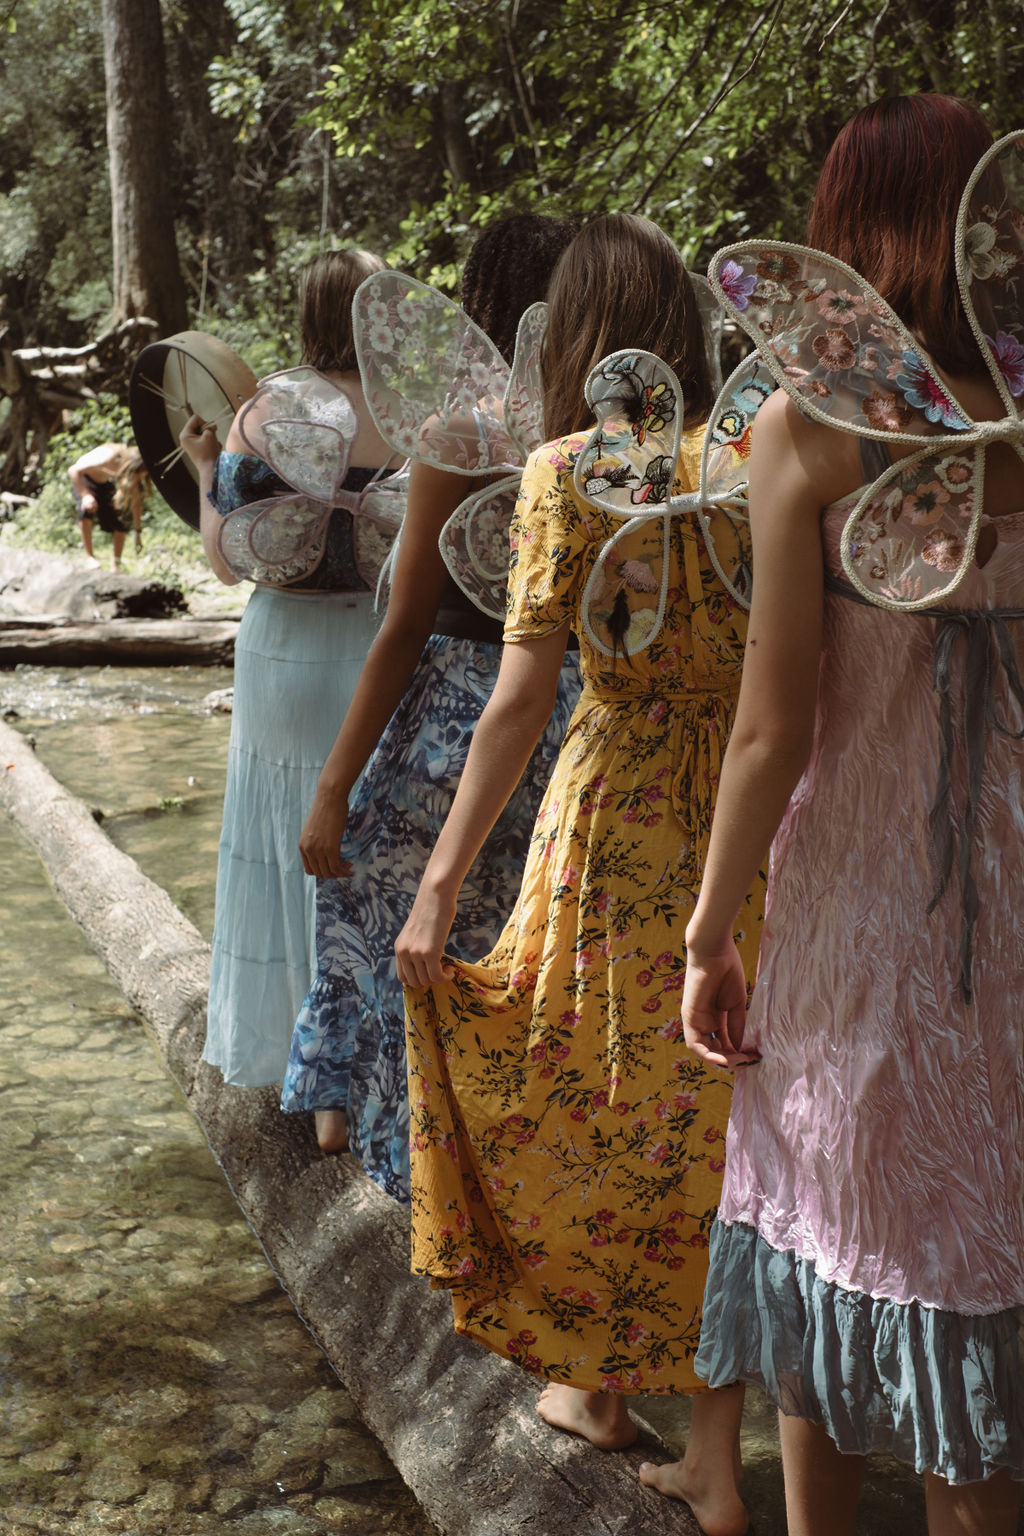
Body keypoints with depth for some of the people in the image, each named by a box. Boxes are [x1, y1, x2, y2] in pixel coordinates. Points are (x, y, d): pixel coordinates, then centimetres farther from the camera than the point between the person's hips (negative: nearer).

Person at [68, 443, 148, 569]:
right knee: (87, 508, -33)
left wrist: (138, 532, -7)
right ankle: (88, 555, -20)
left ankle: (116, 566, 3)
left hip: (105, 482, 6)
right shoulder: (108, 458, -41)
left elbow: (136, 501, -9)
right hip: (82, 478, -6)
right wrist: (85, 495, -46)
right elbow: (73, 471, -36)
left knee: (121, 519, -6)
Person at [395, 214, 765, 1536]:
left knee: (584, 1096, 17)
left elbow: (521, 697, -15)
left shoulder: (569, 468, -10)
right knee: (709, 1121, 12)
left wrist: (439, 885, -11)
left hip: (620, 813, -4)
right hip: (747, 827, 4)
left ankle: (596, 1386, 35)